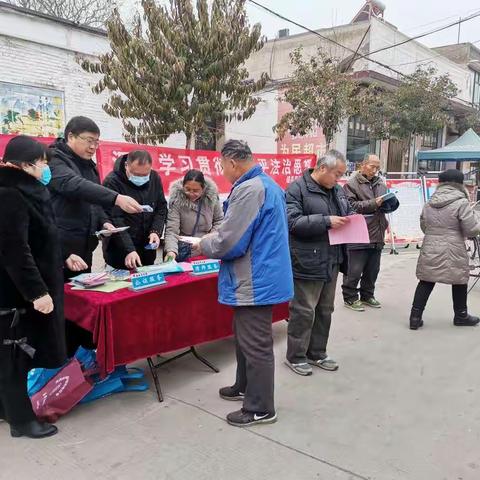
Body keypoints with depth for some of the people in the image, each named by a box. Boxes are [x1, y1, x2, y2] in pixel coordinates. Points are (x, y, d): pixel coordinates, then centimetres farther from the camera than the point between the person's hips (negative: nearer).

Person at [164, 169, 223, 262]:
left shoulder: (211, 196, -8)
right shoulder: (177, 200, -17)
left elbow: (219, 220, 8)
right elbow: (171, 230, -21)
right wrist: (171, 251, -37)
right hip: (184, 251, -2)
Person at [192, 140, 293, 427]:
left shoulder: (247, 189, -22)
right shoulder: (268, 184, 12)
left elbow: (229, 242, -22)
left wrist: (203, 246, -2)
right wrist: (215, 238, 16)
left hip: (255, 282, -10)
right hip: (261, 277, 10)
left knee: (255, 345, 2)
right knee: (246, 337, 23)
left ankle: (261, 408, 16)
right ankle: (245, 387, 39)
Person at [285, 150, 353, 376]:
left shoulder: (337, 190, 12)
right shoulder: (297, 189, -11)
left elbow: (348, 211, 26)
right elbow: (292, 221, -21)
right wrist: (327, 221, -24)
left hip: (331, 262, 8)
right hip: (307, 263, -8)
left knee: (325, 311, 17)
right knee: (304, 312, 1)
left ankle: (317, 353, 32)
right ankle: (295, 356, 18)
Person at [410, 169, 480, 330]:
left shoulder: (429, 203, 5)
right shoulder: (461, 203, -13)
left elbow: (423, 226, 16)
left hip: (430, 251, 4)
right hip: (453, 253, -4)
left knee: (426, 282, 9)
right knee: (459, 282, 16)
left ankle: (415, 317, 6)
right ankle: (461, 316, 33)